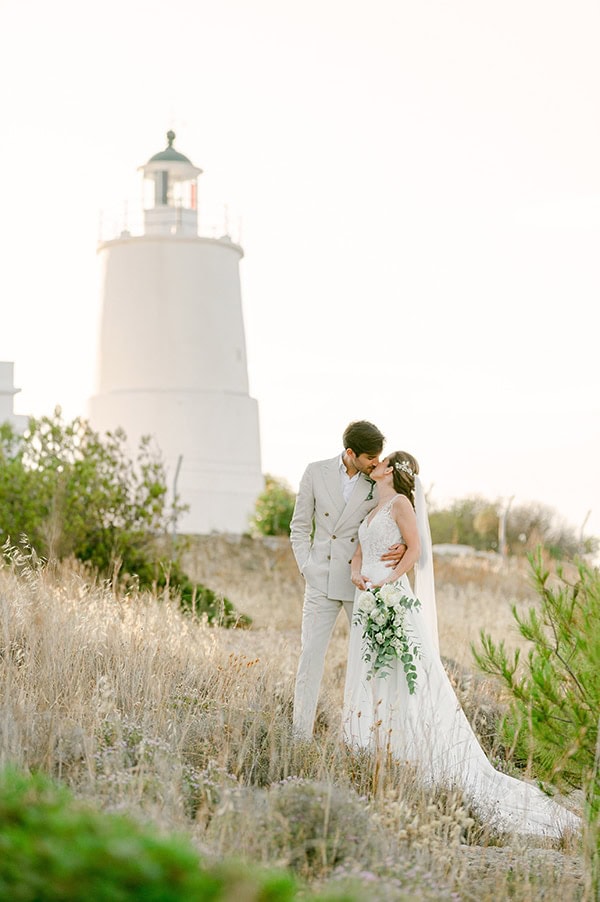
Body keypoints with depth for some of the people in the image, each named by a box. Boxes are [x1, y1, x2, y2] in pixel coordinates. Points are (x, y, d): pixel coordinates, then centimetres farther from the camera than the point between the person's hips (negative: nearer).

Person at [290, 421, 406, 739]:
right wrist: (307, 569, -2)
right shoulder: (316, 473, -1)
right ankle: (301, 737, 2)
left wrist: (402, 549, -20)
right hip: (322, 582, 1)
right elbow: (299, 528, 7)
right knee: (311, 656, -1)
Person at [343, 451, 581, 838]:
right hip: (368, 603, 9)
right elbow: (359, 552, 16)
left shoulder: (400, 503, -6)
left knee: (404, 682, -11)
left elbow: (415, 550, -13)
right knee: (369, 683, 8)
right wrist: (356, 573, -5)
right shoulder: (373, 509, 19)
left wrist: (386, 581, -20)